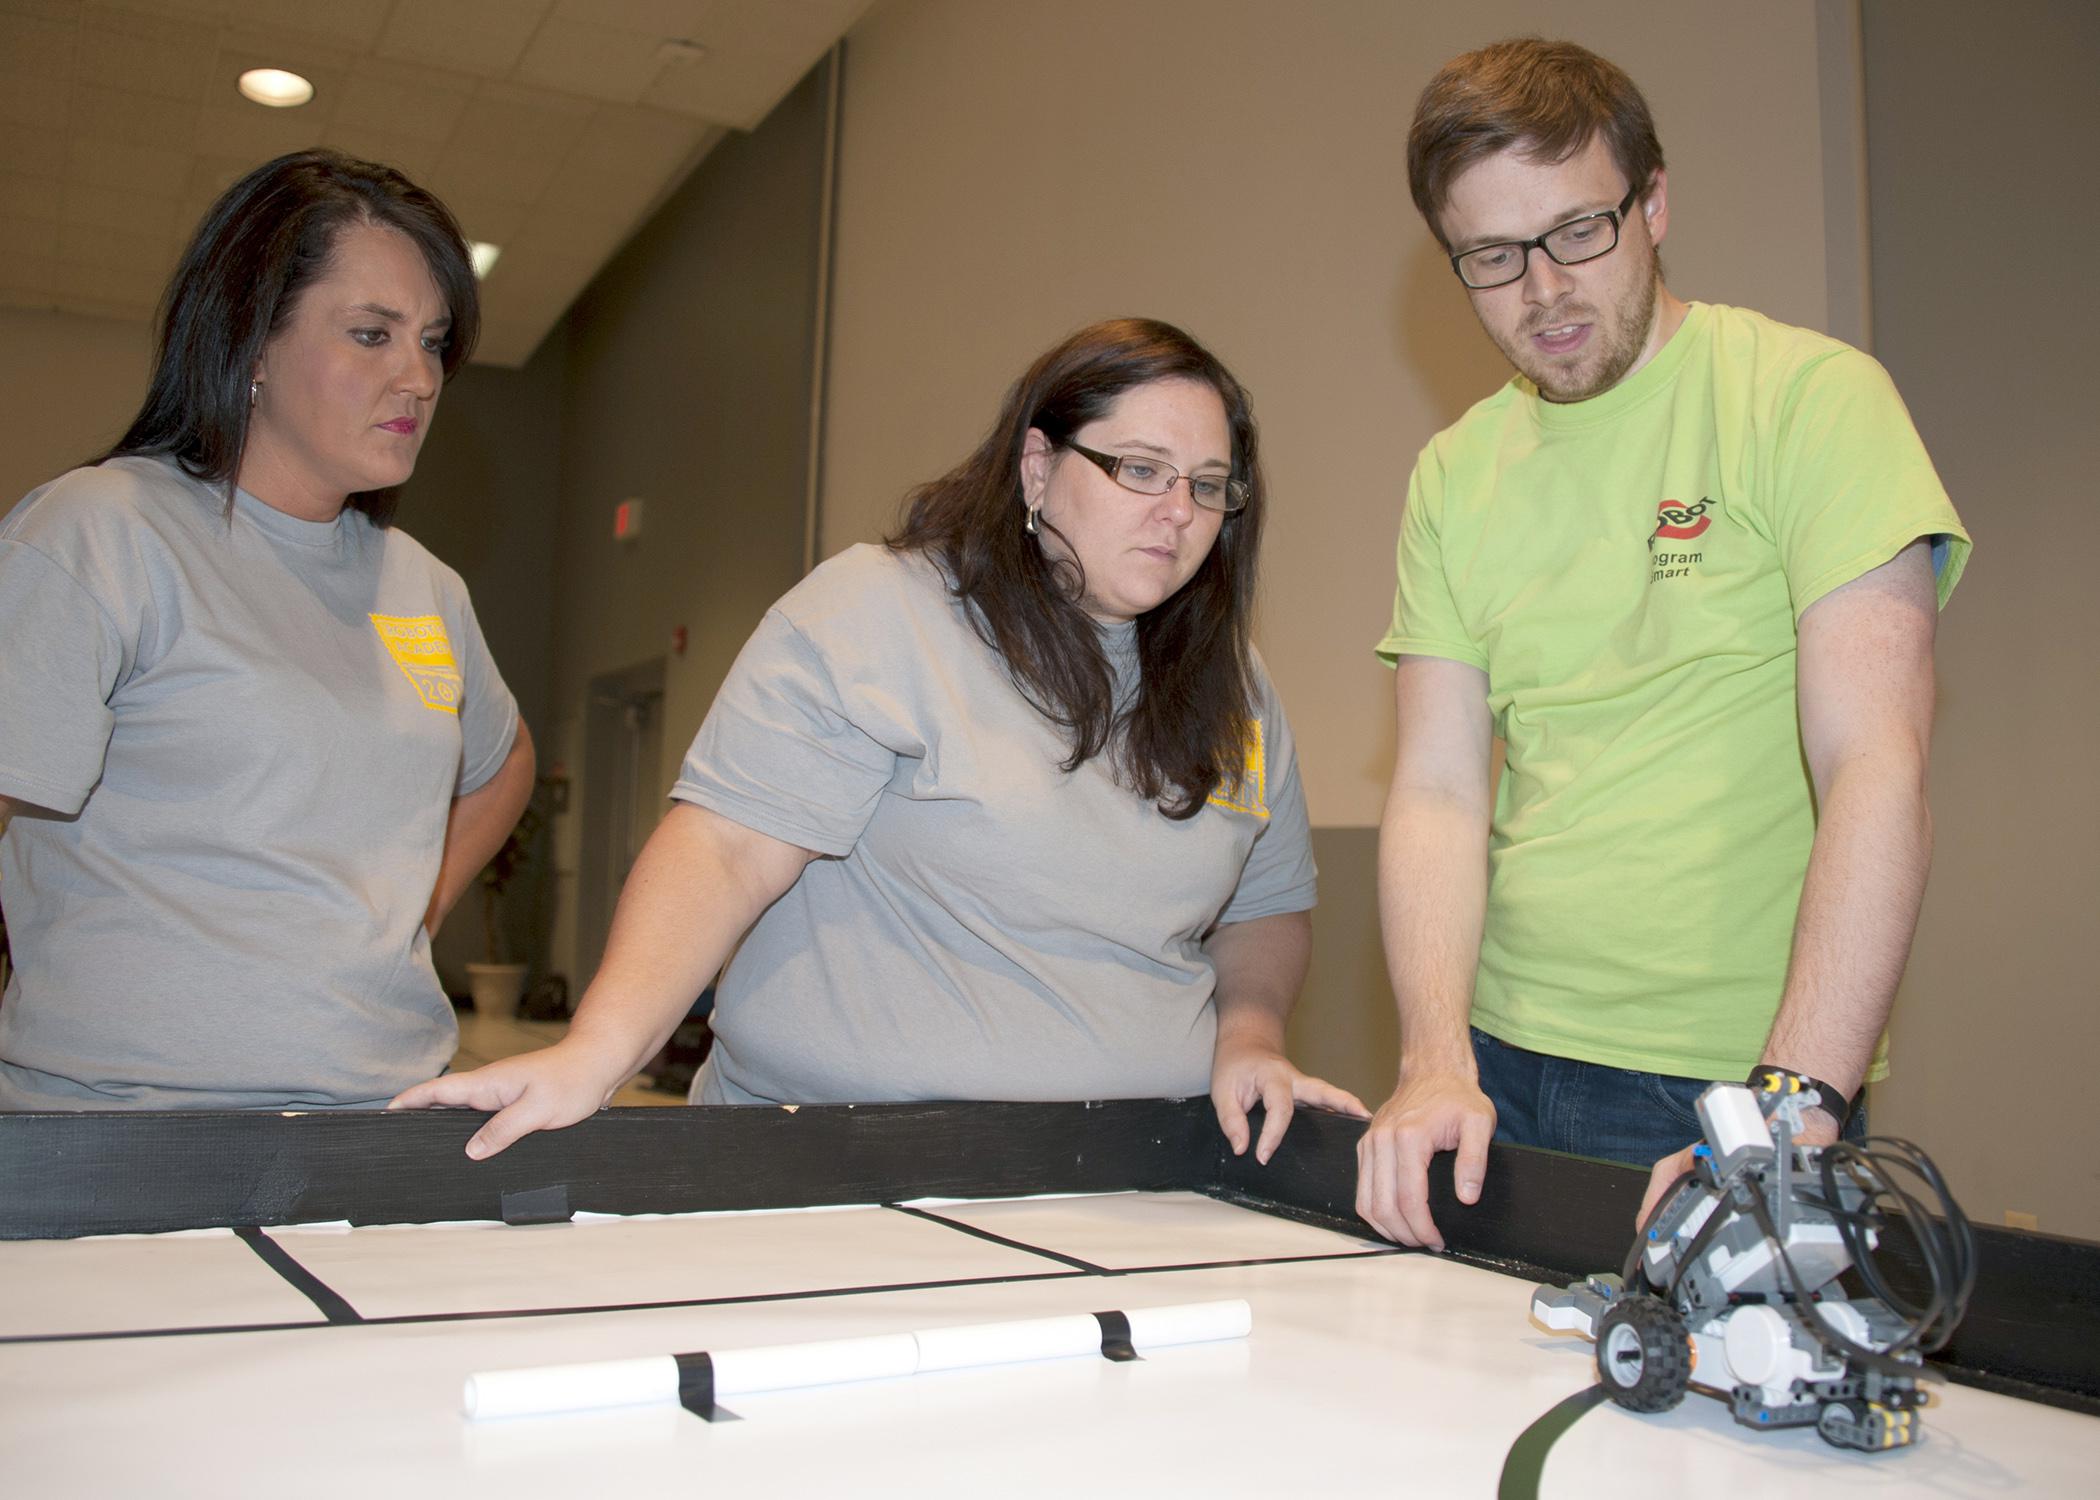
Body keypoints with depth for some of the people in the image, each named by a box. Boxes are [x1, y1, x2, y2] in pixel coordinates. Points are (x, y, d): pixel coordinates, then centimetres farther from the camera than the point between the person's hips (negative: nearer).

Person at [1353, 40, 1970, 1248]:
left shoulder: (1811, 397, -7)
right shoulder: (1455, 476, 6)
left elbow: (1879, 773, -16)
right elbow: (1440, 791, 1)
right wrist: (1437, 1063, -14)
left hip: (1735, 1084, -4)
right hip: (1499, 1065, 4)